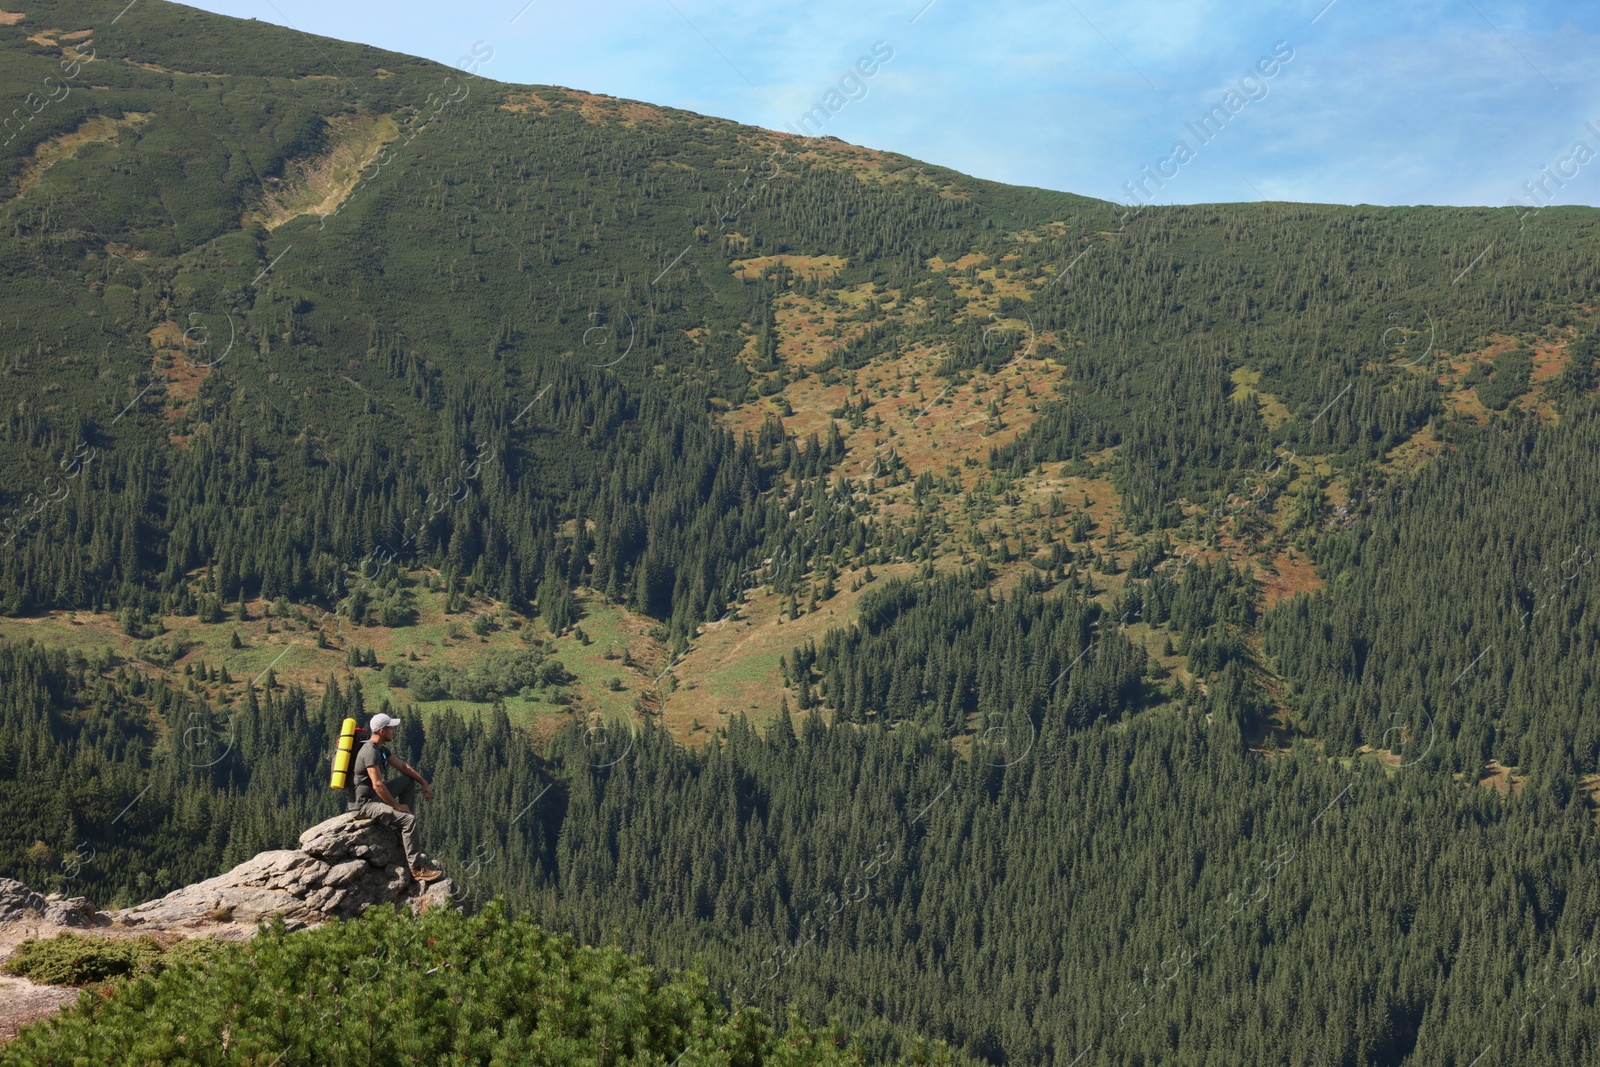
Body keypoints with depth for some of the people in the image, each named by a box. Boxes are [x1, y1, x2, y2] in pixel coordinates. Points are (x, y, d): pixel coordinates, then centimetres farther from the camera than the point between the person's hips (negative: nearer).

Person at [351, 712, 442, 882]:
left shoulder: (381, 749, 10)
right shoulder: (370, 752, -22)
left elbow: (403, 766, 19)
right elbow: (378, 785, -26)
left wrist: (424, 783, 10)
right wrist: (396, 806, -18)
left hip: (373, 796, 10)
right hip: (363, 804, -10)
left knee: (409, 781, 16)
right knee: (410, 819, -22)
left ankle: (403, 830, 10)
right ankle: (416, 868, -18)